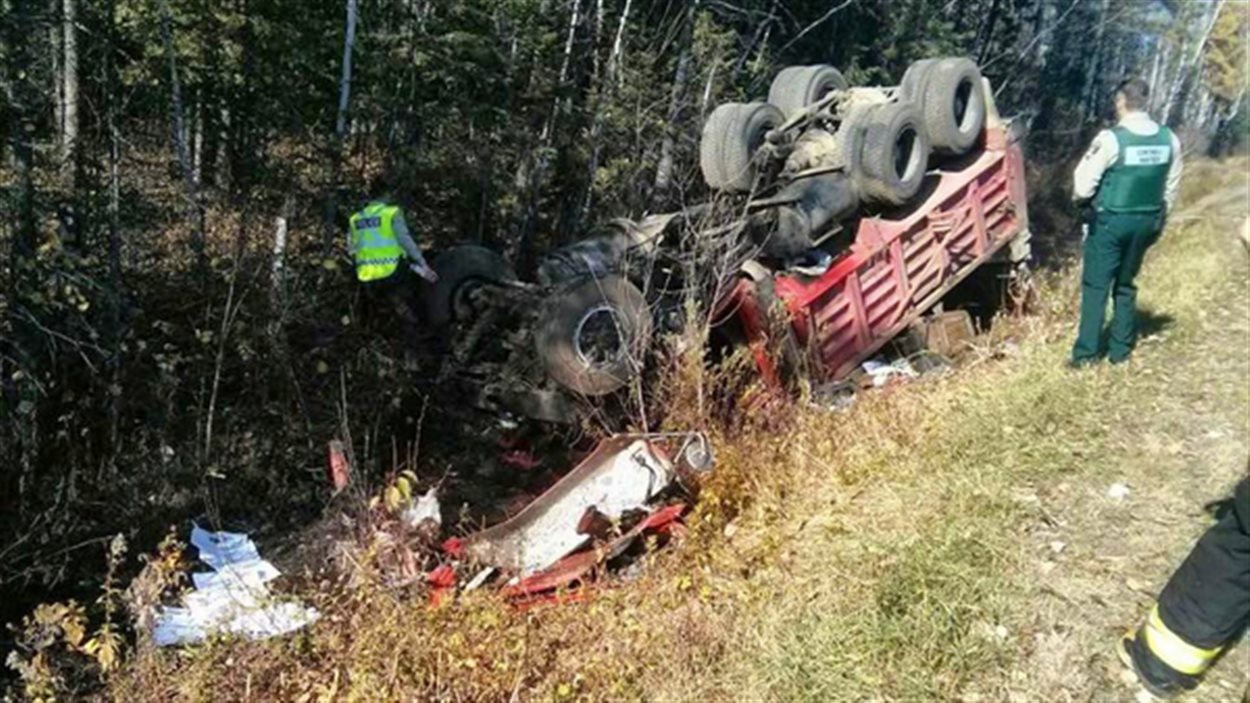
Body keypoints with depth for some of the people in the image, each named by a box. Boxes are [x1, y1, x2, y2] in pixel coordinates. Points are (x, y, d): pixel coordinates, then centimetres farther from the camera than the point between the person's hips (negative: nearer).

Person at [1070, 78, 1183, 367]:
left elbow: (1083, 187, -14)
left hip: (1111, 220, -5)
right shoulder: (1169, 139, 1)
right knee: (1126, 286, 17)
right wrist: (1158, 219, 21)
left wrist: (1079, 197, 8)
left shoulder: (1111, 139, -17)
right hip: (1146, 221, 5)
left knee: (1096, 286, 3)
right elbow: (1170, 190, 9)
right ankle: (1120, 350, 21)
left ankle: (1086, 352, 4)